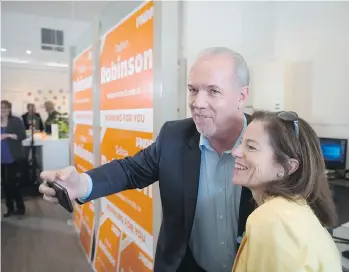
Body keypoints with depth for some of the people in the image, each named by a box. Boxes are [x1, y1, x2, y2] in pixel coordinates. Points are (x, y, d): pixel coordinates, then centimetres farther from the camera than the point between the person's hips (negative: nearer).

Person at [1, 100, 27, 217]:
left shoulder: (16, 121, -4)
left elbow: (23, 136, -9)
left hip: (13, 157, -5)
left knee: (13, 182, -4)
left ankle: (20, 207, 10)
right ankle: (10, 208, 18)